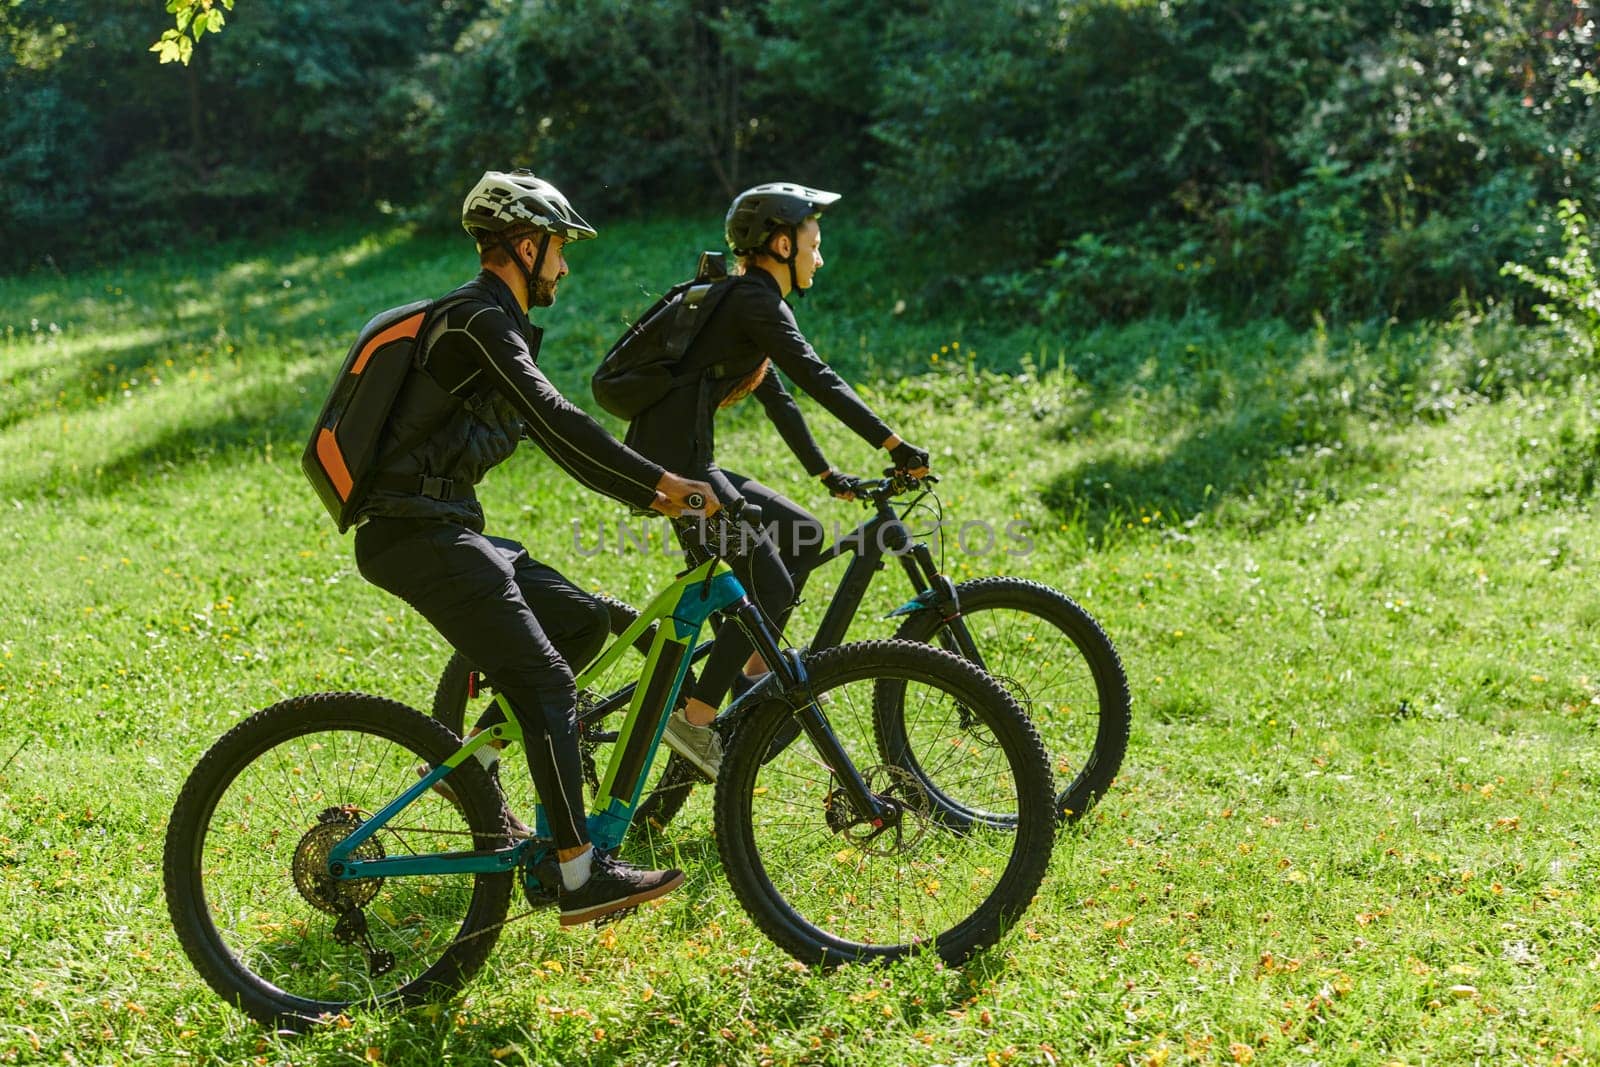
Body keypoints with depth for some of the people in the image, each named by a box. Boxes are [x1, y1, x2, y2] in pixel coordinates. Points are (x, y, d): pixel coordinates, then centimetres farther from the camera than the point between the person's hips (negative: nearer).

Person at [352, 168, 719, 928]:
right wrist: (660, 480, -24)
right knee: (544, 684, -13)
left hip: (443, 530, 10)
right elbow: (555, 418, -23)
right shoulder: (481, 318, -12)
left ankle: (469, 761, 15)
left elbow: (556, 439, 22)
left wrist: (651, 496, 16)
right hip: (418, 532, -10)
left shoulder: (497, 325, 21)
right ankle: (581, 876, -12)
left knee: (582, 620, 11)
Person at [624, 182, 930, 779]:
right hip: (672, 463, -10)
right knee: (771, 587, -10)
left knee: (801, 531, 17)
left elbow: (778, 399, 27)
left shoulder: (747, 303, 21)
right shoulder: (756, 302, -10)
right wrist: (893, 445, -20)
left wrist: (827, 474, 29)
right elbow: (818, 380, -19)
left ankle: (754, 673, 19)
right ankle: (694, 718, -8)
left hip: (687, 463, 10)